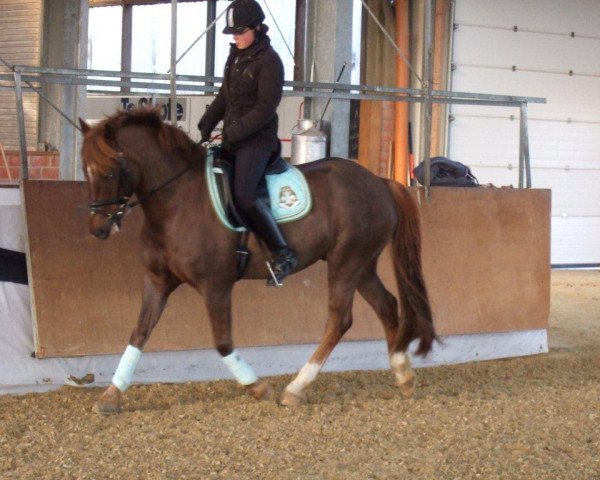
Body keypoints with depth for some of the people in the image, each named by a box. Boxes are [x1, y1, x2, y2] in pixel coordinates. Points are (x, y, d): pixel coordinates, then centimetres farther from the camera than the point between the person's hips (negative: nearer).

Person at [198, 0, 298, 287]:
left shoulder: (269, 61, -13)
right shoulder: (235, 56, 12)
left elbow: (265, 108, -19)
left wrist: (233, 133, -22)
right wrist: (206, 128, 8)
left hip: (257, 140, -9)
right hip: (232, 139, 9)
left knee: (243, 195, -25)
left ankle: (282, 254, -18)